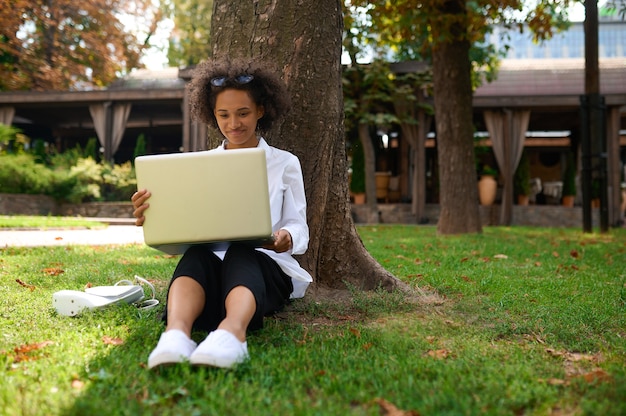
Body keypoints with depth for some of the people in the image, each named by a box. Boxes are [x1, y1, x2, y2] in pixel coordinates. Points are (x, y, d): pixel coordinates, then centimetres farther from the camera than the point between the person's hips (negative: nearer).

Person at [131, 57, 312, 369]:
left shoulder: (285, 163, 14)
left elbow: (299, 228, 7)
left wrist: (286, 238, -19)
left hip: (265, 264, -1)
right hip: (212, 264, 2)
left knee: (240, 254, -38)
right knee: (196, 255, -35)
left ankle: (232, 332, -69)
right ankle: (176, 333, -64)